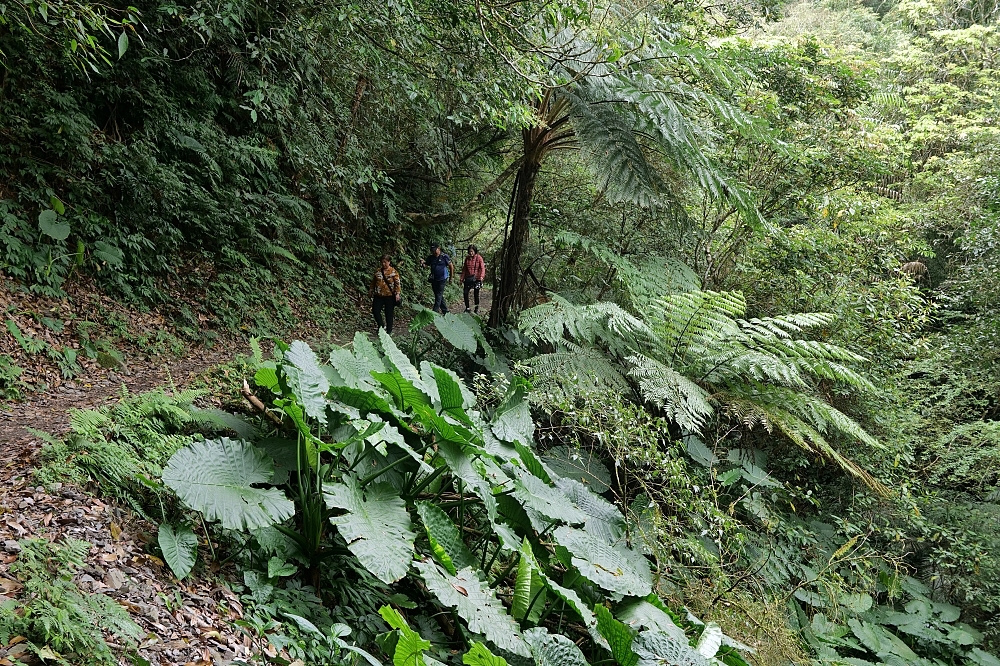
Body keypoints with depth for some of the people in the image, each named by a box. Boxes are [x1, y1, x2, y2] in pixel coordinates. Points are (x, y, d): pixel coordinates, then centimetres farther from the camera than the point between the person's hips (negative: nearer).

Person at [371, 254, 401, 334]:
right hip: (378, 295, 4)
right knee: (375, 310, -1)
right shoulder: (378, 270, 7)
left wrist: (397, 293, -15)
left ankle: (389, 331, 14)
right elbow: (373, 282, 15)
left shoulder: (393, 272, -5)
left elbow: (397, 283, -8)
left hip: (389, 296, -4)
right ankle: (381, 326, 19)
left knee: (389, 314, 3)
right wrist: (372, 292, 15)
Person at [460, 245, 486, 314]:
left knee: (476, 294, 3)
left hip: (476, 278, -4)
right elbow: (464, 269, 13)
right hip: (468, 278, 4)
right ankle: (467, 308, 9)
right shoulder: (467, 258, 7)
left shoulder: (479, 258, -5)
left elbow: (482, 268, -10)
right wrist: (462, 278, 10)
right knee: (465, 293, -3)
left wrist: (481, 276, -25)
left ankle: (477, 309, 18)